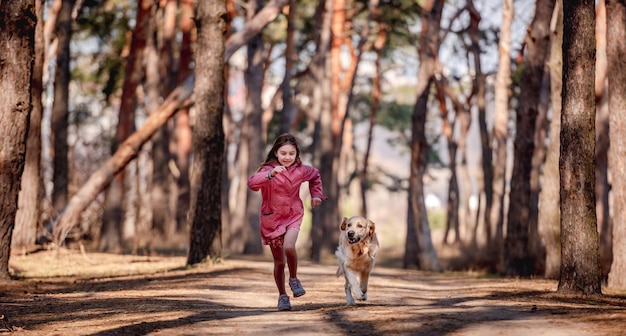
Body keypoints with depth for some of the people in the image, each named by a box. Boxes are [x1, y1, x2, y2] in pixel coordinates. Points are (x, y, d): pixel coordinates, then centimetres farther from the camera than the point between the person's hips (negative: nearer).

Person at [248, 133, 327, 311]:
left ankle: (294, 279, -2)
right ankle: (282, 296, 23)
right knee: (279, 262, 6)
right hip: (272, 218, -1)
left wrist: (316, 194, 11)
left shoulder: (301, 170, -3)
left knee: (289, 247, -28)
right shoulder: (268, 170, -14)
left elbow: (315, 175, 21)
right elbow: (252, 183, -34)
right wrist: (271, 174, -47)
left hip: (293, 215, 1)